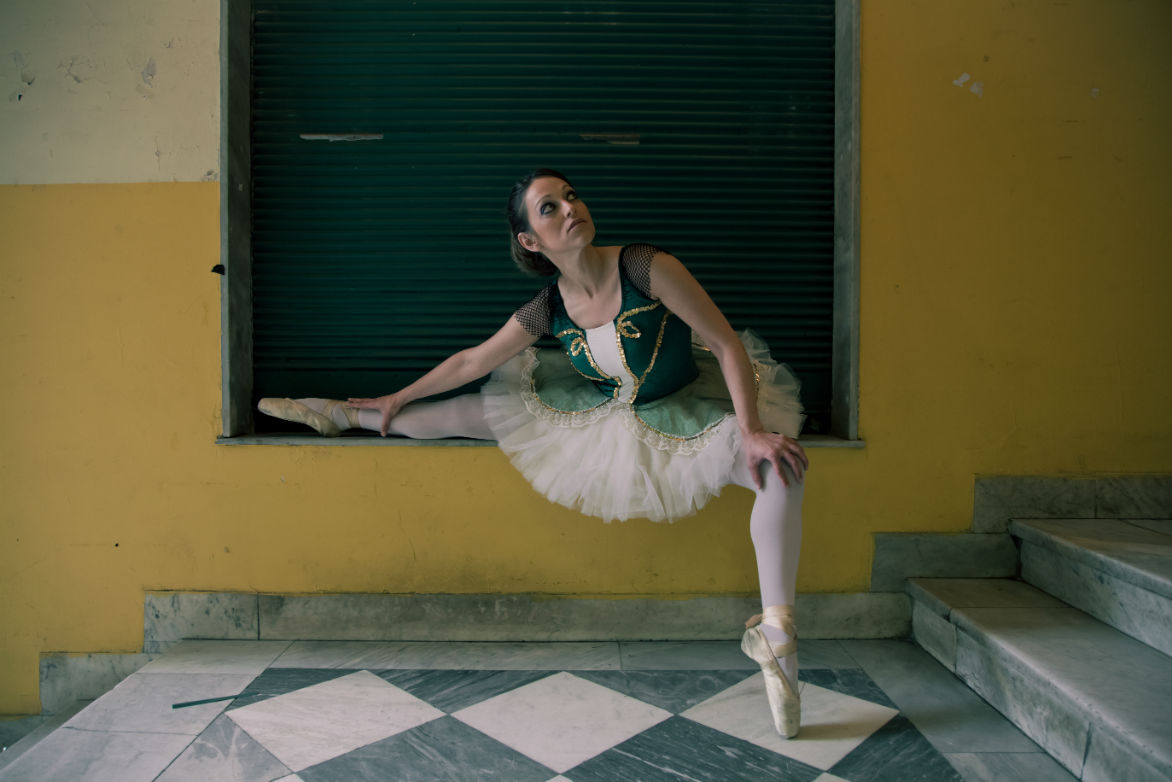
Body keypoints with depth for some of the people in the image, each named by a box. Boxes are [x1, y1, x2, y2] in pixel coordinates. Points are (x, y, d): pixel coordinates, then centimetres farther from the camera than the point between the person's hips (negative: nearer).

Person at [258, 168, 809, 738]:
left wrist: (752, 431, -32)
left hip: (685, 413, -3)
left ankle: (775, 633, -29)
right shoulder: (547, 309, -11)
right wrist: (399, 399, 14)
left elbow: (728, 344, -21)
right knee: (475, 412, 4)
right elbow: (470, 361, 4)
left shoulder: (646, 268, -25)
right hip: (606, 414, 3)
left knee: (781, 464, -31)